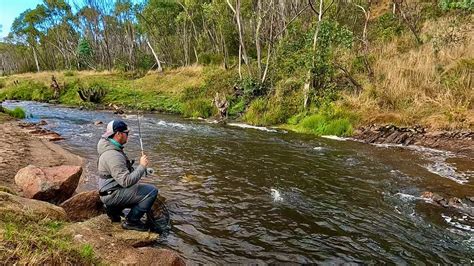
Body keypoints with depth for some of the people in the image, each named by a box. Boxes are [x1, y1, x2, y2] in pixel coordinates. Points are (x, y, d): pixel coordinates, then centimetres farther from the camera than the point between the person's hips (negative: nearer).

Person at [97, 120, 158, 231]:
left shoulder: (110, 147, 7)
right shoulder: (113, 155, -26)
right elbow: (126, 182, -30)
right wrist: (142, 166, -23)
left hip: (110, 189, 10)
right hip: (112, 195, -10)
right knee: (152, 191, -16)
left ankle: (114, 209, 21)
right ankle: (131, 221, -5)